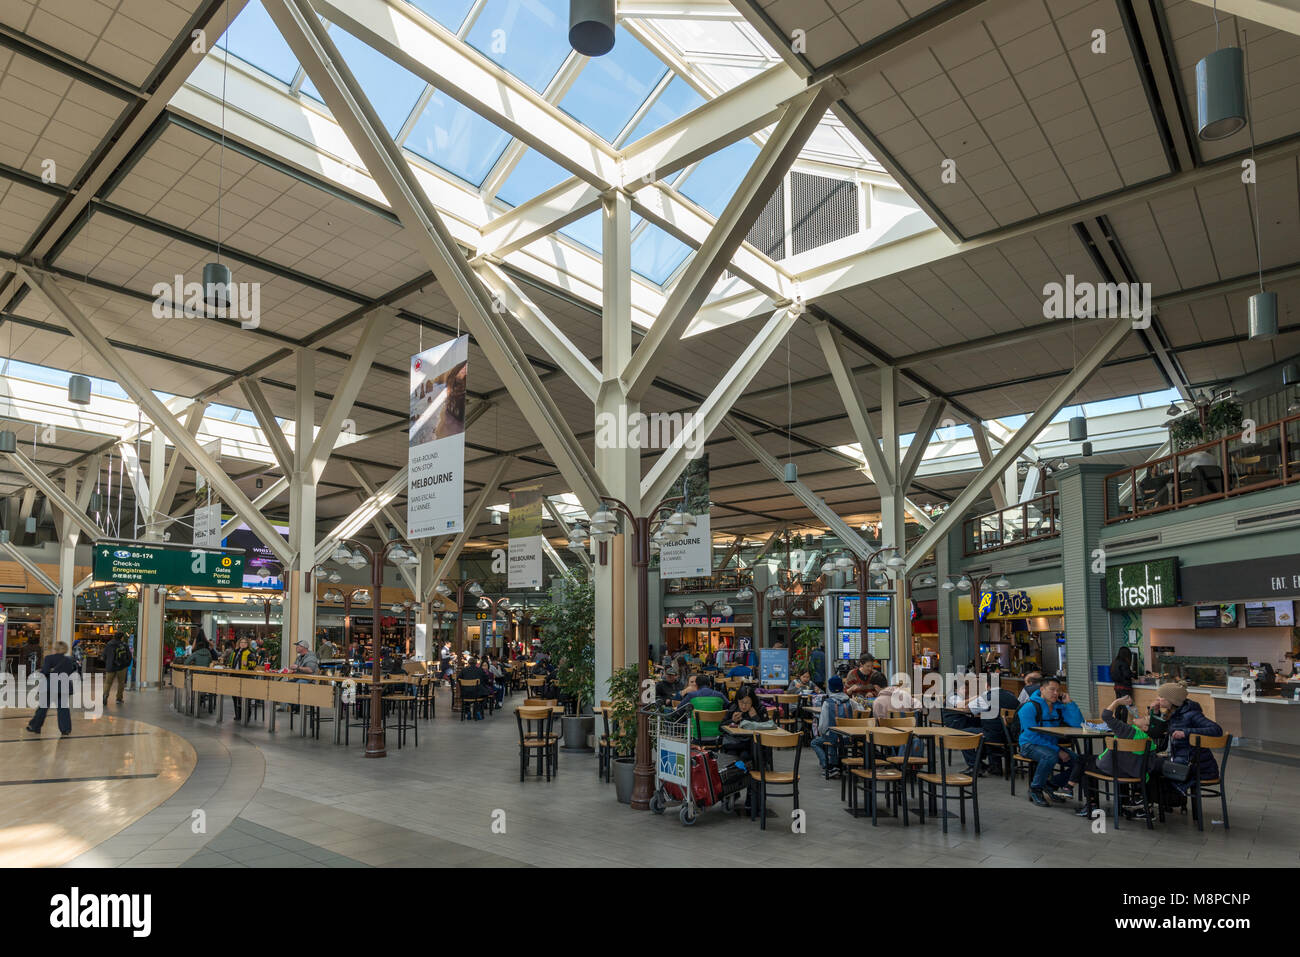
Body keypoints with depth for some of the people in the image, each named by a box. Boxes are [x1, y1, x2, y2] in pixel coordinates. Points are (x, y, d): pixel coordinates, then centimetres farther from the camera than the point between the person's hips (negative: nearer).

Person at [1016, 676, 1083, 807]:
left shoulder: (1059, 706, 7)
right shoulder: (1030, 707, -14)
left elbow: (1078, 724, -3)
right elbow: (1032, 736, -19)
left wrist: (1069, 703, -9)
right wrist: (1057, 750, -22)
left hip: (1052, 744, 7)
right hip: (1030, 745, -7)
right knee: (1050, 756, -37)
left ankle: (1052, 784, 9)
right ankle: (1035, 789, -15)